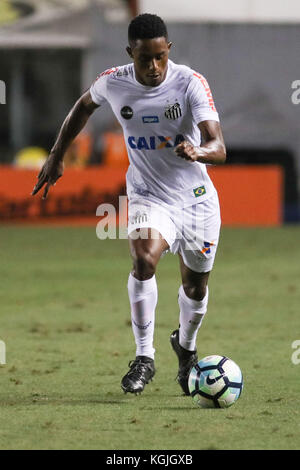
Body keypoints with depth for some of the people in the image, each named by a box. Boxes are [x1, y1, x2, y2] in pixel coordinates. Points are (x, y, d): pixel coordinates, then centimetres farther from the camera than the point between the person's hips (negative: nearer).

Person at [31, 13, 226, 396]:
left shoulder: (190, 83, -20)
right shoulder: (112, 83, -12)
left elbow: (219, 148, -28)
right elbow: (85, 106, 13)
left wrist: (198, 151, -50)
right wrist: (57, 155, 15)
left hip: (197, 197, 0)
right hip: (148, 196, 0)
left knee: (196, 286, 13)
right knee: (143, 257, -30)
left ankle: (186, 345, 46)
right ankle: (144, 358, -20)